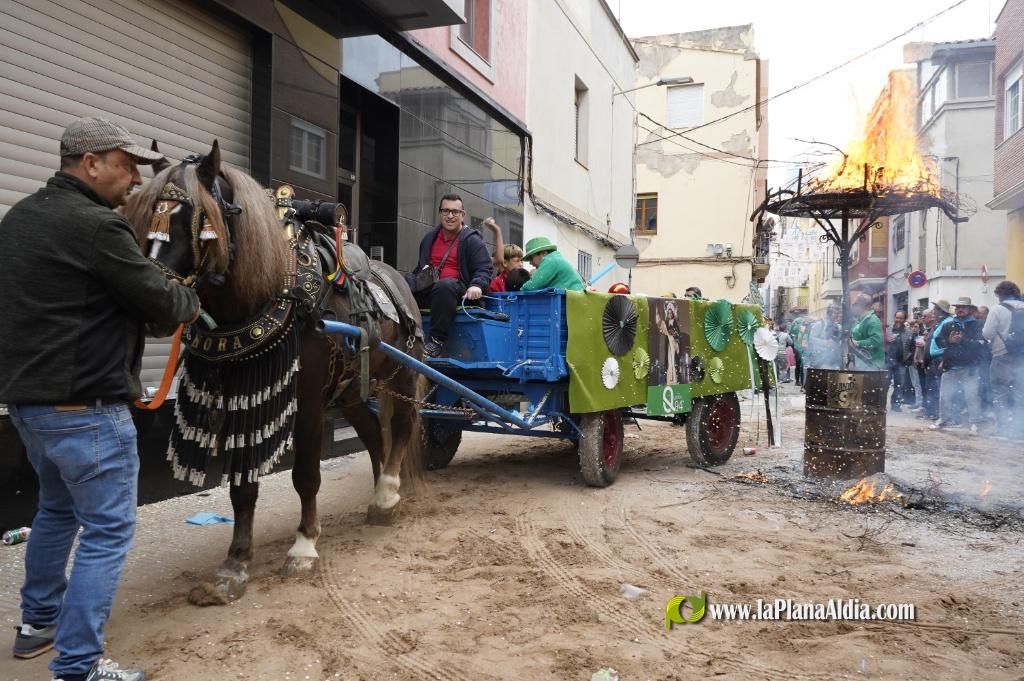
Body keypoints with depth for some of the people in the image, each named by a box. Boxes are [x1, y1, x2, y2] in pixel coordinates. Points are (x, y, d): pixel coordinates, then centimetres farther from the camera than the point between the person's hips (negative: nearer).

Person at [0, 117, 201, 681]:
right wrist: (190, 301, 7)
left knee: (56, 509, 26)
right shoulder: (95, 226, -19)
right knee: (108, 529, 0)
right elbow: (162, 304, -16)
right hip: (84, 407, -10)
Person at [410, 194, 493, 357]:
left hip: (458, 290, -5)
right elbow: (420, 267, 34)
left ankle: (437, 340, -34)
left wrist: (476, 285, -23)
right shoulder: (429, 238, 26)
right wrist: (415, 279, 12)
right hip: (426, 289, 5)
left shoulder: (472, 240, 7)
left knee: (445, 285, -40)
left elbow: (485, 269, -1)